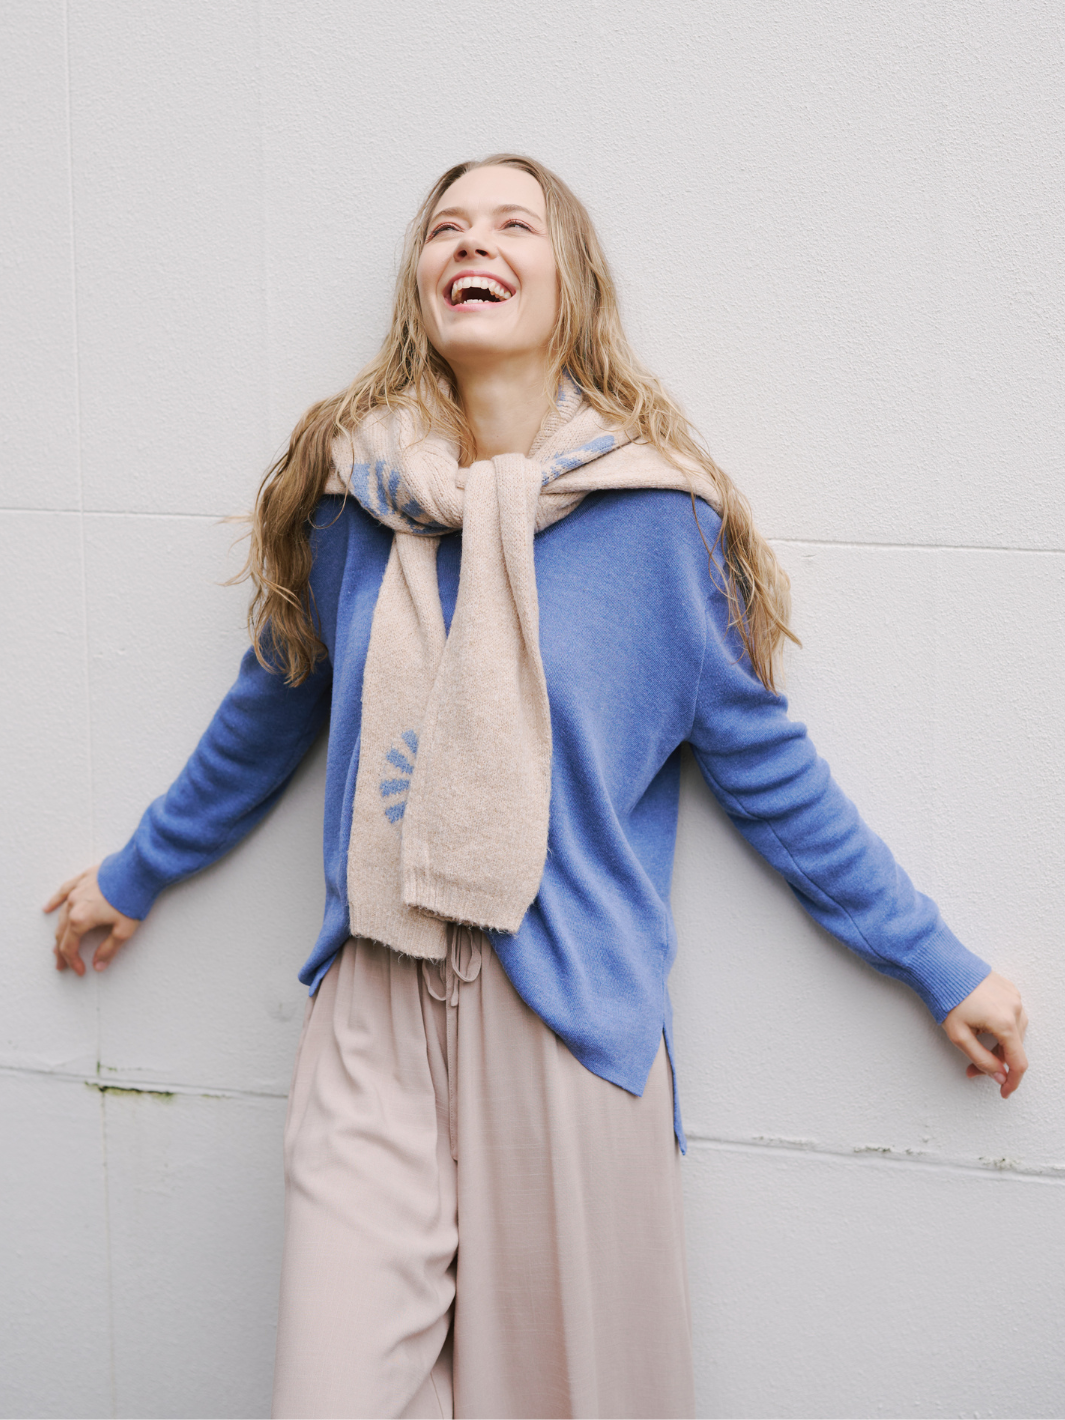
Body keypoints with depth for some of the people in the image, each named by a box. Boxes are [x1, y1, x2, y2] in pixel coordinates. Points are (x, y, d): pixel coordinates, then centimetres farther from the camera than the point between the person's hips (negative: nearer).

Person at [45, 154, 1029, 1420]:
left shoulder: (653, 514, -4)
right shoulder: (348, 492, 4)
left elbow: (764, 764, 3)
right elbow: (266, 718, 19)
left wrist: (940, 967, 7)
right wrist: (132, 877, 32)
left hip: (573, 1017, -2)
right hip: (374, 1025, 2)